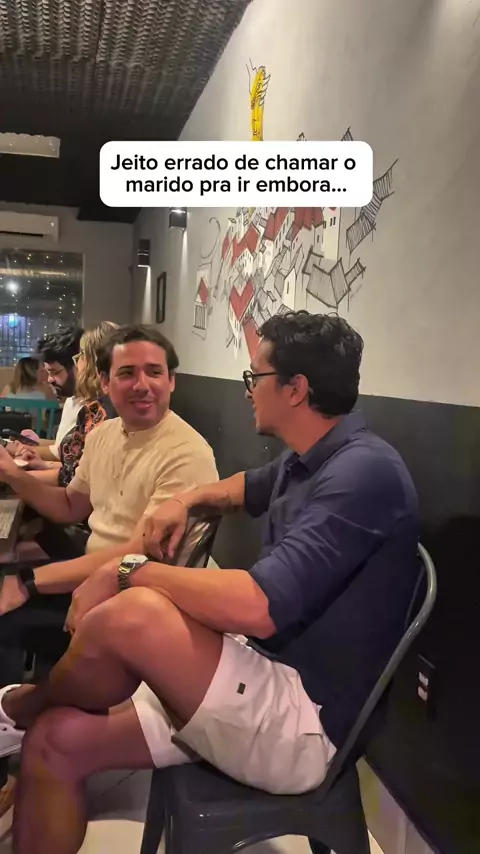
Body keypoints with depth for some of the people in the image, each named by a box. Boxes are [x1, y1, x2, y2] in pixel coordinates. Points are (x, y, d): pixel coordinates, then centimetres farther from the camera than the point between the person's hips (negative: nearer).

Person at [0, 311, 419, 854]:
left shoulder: (363, 472, -21)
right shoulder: (306, 461, 9)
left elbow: (257, 608, -32)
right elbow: (250, 488, 34)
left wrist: (128, 572, -19)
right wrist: (187, 499, 13)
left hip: (304, 722, -9)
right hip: (261, 687, 9)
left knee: (131, 615, -29)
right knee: (55, 742, -2)